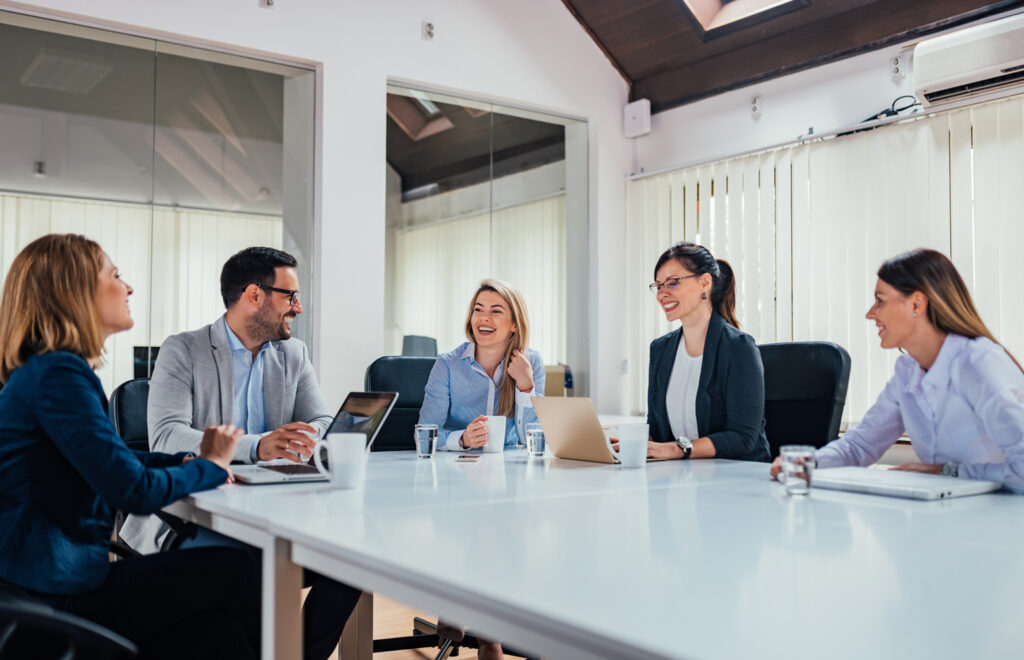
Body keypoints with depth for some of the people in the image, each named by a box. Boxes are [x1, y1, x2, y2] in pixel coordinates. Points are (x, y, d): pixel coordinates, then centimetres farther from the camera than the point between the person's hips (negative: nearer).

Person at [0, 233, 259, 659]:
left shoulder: (50, 371, 13)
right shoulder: (59, 375, -19)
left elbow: (112, 461, 22)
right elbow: (136, 492, -23)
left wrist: (189, 460, 4)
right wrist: (209, 465, -4)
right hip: (57, 597, -9)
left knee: (217, 625, 4)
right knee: (235, 573, -2)